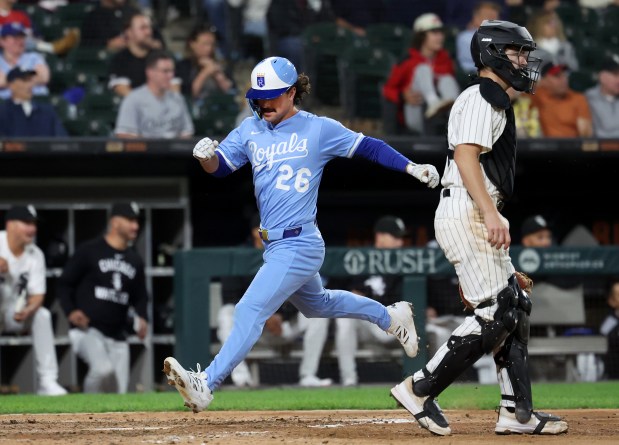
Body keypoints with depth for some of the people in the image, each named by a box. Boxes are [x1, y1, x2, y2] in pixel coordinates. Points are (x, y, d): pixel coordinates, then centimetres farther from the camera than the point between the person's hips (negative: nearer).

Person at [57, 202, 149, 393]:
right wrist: (70, 311, -16)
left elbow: (140, 297, 22)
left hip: (118, 337, 6)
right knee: (104, 370, -32)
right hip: (87, 330, -6)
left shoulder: (135, 261, 14)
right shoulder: (89, 251, -3)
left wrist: (142, 318, 1)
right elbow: (64, 284, 0)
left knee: (118, 392, 1)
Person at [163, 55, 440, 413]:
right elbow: (220, 167, 5)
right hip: (276, 246, 8)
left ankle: (206, 385, -19)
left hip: (299, 245, -8)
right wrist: (206, 156, -19)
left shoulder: (319, 129, -7)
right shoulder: (251, 130, 8)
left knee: (251, 311, -16)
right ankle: (390, 317, 47)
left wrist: (412, 168, -12)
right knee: (316, 305, 27)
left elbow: (368, 147, -2)